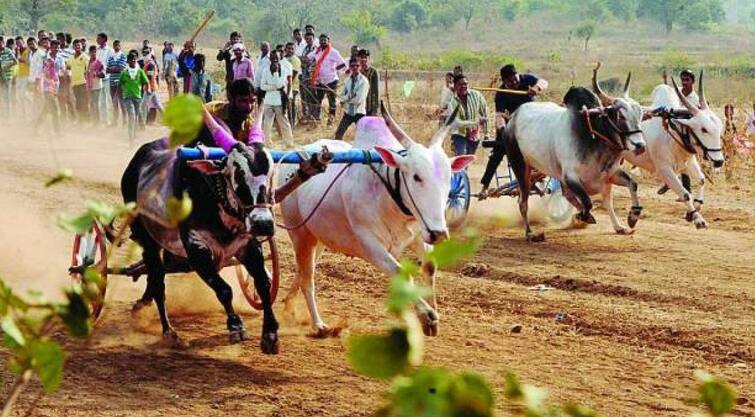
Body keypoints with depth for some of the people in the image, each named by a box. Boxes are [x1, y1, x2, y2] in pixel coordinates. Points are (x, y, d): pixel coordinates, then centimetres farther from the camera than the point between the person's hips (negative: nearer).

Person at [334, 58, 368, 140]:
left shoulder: (364, 81, -13)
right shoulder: (347, 80, 5)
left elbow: (358, 100, -18)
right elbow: (342, 96, 4)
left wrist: (346, 99, -6)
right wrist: (350, 97, -17)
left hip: (359, 112, -5)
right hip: (348, 112, 5)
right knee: (339, 133, 6)